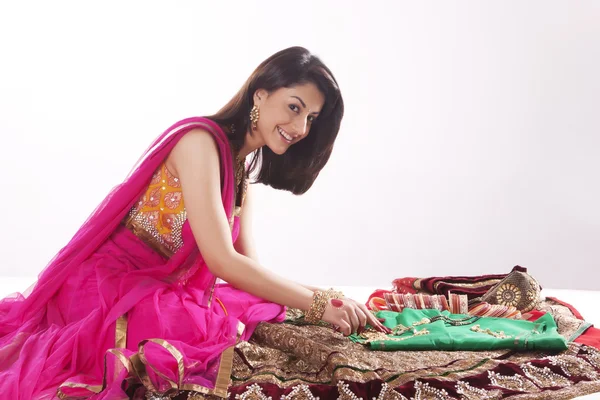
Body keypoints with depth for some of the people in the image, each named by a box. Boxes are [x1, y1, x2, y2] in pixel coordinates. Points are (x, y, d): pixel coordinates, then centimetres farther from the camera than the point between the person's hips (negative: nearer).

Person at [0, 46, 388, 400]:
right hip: (106, 287, -9)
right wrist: (319, 303, -21)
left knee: (272, 314, -11)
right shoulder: (201, 140, -17)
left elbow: (248, 267, 4)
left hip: (161, 291, 9)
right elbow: (222, 260, -23)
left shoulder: (241, 169, 11)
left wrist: (322, 298, -10)